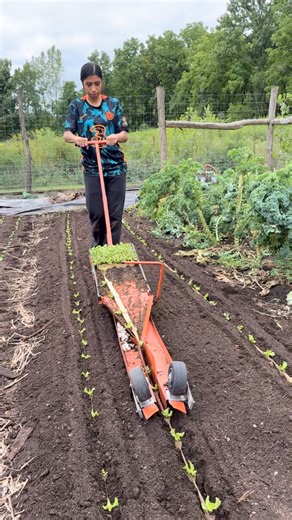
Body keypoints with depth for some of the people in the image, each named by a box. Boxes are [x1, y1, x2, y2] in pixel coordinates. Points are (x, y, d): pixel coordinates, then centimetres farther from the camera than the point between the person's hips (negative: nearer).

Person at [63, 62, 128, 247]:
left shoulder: (114, 103, 4)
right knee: (96, 214, 1)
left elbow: (125, 134, 0)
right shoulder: (76, 106, 4)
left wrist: (116, 137, -24)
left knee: (115, 214, 0)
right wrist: (76, 138, -27)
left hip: (116, 166, 1)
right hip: (92, 168, 0)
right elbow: (67, 134, -3)